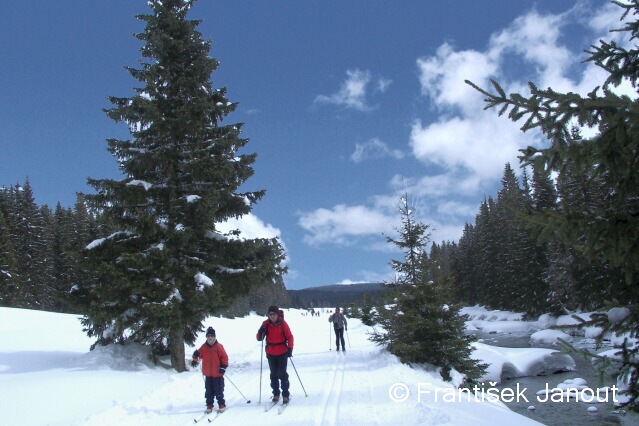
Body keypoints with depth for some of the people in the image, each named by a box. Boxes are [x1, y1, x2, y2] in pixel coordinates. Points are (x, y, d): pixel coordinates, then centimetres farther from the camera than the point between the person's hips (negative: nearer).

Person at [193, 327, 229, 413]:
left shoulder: (218, 346, -8)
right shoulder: (204, 347, 2)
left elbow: (224, 357, -7)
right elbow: (199, 354, 9)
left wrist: (223, 366, -15)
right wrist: (195, 357, -14)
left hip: (218, 374, -4)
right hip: (208, 374, 4)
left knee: (219, 390, 2)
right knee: (209, 391, 12)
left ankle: (221, 405, 14)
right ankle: (209, 405, 22)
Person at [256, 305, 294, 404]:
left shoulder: (283, 323, -11)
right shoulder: (266, 324, -6)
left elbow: (290, 337, -7)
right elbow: (259, 338, -6)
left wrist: (290, 348, -17)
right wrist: (261, 332, -26)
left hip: (282, 353, -3)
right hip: (271, 353, 3)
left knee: (282, 374, -3)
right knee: (274, 374, 12)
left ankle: (285, 395, 6)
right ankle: (276, 394, 24)